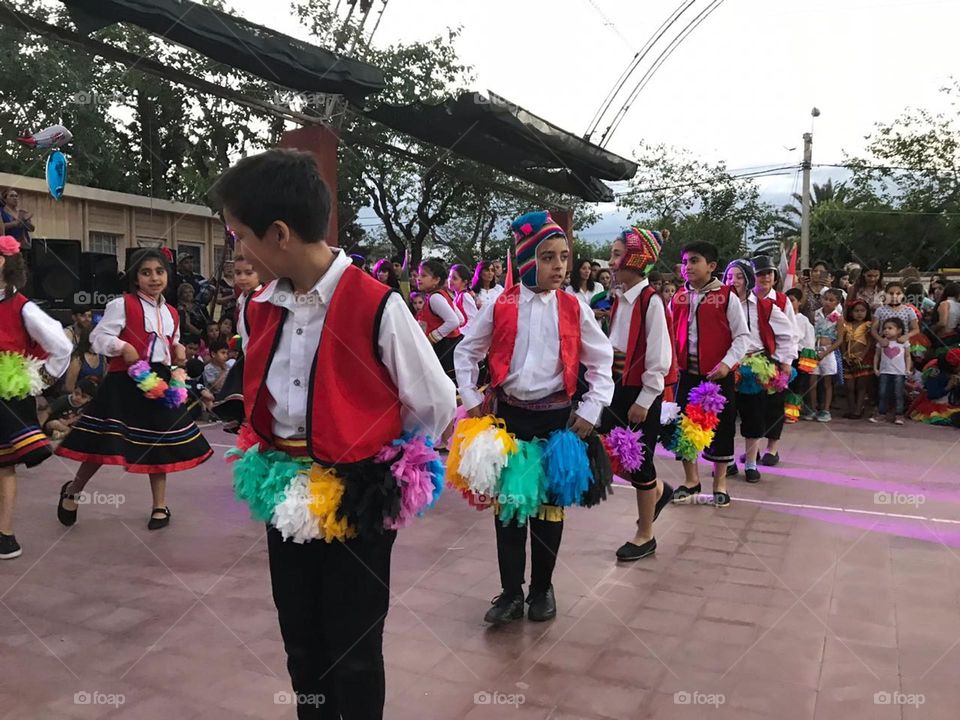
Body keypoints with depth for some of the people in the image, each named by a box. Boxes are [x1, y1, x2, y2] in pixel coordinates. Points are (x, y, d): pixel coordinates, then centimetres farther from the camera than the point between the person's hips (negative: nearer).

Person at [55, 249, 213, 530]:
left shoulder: (171, 313, 13)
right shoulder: (122, 305, -7)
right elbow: (98, 338, -10)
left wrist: (178, 350, 3)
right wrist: (123, 347, -25)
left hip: (160, 382, 6)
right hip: (125, 383, -6)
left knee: (159, 444, 11)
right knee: (105, 444, -4)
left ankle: (159, 506, 24)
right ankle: (72, 490, 25)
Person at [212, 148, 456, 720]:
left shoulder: (376, 306, -19)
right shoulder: (260, 309, 2)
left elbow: (438, 406, -9)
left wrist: (389, 473, -2)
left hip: (357, 499, -6)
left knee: (354, 652, 9)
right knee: (301, 641, 19)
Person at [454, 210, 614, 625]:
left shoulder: (574, 309, -2)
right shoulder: (500, 306, -3)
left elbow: (602, 361, 5)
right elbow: (466, 352, 7)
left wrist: (591, 411, -3)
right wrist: (472, 399, -1)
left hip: (555, 416, 0)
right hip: (509, 414, 0)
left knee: (549, 502, 9)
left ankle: (542, 588, 26)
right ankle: (511, 591, 19)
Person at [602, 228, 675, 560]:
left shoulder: (651, 301, -16)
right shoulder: (620, 299, 7)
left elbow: (659, 357, -17)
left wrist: (644, 400, -16)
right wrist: (610, 381, 11)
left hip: (643, 390, -8)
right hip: (619, 385, 8)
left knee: (639, 458, 3)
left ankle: (645, 535, 21)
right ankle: (658, 489, 37)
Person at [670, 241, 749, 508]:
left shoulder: (727, 297, -6)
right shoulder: (678, 298, 6)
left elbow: (742, 336, -6)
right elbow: (669, 333, 14)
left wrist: (727, 363, -18)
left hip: (718, 375, -4)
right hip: (686, 373, 4)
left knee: (720, 428, 6)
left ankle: (720, 482, 22)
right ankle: (691, 480, 24)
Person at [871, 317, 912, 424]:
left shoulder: (904, 342, 0)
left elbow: (907, 356, 6)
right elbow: (877, 355, 10)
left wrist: (908, 369, -2)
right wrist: (875, 368, 2)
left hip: (899, 372, -2)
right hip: (885, 372, 2)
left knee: (898, 394, 1)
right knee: (882, 393, 3)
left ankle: (899, 415, 5)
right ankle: (881, 413, 10)